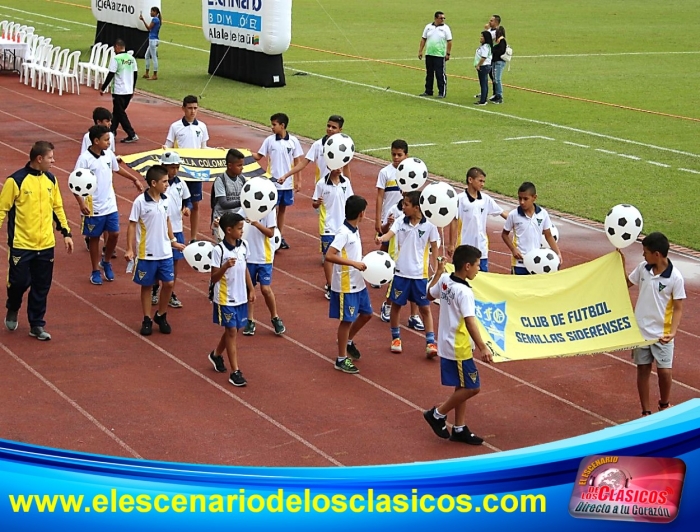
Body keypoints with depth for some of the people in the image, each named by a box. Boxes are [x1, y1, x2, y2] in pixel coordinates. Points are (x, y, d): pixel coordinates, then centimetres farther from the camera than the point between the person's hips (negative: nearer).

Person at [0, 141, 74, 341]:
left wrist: (66, 233, 11)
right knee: (19, 281, 1)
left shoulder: (51, 180, 6)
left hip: (46, 245, 5)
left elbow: (57, 207, 15)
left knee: (42, 287, 7)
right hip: (21, 245, -5)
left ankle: (37, 325, 18)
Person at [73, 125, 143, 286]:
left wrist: (135, 179, 25)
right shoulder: (85, 159, -17)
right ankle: (95, 271, 20)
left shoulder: (109, 154, 0)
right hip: (93, 207, -5)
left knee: (114, 234, 3)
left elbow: (117, 168, 21)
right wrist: (81, 203, -24)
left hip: (110, 205, 5)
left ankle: (106, 262, 28)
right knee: (94, 237, 7)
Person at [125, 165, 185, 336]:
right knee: (147, 285, 7)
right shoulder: (140, 202, -14)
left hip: (165, 252, 5)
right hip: (147, 253, -5)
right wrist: (129, 249, -13)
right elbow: (132, 225, -10)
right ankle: (147, 320, 18)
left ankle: (161, 316, 22)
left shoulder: (165, 200, 2)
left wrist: (173, 241, 19)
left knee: (169, 283, 3)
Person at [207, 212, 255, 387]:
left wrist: (251, 289, 14)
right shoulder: (219, 250, -18)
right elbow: (214, 278, -16)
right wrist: (225, 266, -33)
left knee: (233, 330, 17)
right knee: (232, 332, -3)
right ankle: (235, 372, 1)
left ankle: (216, 355, 42)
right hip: (225, 299, -6)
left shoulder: (244, 245, 1)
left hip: (241, 297, 6)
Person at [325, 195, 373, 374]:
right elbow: (329, 255, -29)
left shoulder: (355, 230, 7)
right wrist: (354, 263, -30)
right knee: (346, 320, 0)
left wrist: (362, 263, 6)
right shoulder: (344, 233, -21)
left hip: (358, 283, 9)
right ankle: (341, 359, 11)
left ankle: (348, 341, 38)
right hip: (346, 285, -9)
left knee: (366, 313, 18)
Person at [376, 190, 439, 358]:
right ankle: (396, 338, 27)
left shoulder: (429, 226, -8)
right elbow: (390, 234, -18)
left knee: (425, 307, 2)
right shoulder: (400, 222, -3)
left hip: (420, 274, -2)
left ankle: (431, 342, 7)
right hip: (401, 272, 2)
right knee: (396, 304, 11)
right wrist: (381, 238, -41)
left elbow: (434, 248, 1)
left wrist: (435, 270, 0)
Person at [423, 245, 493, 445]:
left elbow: (430, 295, 20)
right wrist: (482, 347, -38)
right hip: (459, 348, -9)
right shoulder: (464, 292, -25)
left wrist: (438, 273, 29)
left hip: (448, 344, 9)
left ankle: (459, 428, 23)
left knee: (462, 387, 17)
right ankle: (438, 414, 11)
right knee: (472, 388, 1)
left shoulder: (444, 280, -1)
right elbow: (469, 322, -33)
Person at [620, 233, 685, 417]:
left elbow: (678, 308, -12)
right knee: (643, 369, 8)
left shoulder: (675, 277, -16)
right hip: (640, 330, 4)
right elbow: (626, 284, 15)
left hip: (662, 333, -4)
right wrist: (621, 263, 2)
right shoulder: (643, 267, -4)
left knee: (664, 371, -5)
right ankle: (646, 412, 18)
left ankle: (664, 405, 24)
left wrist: (673, 332, -23)